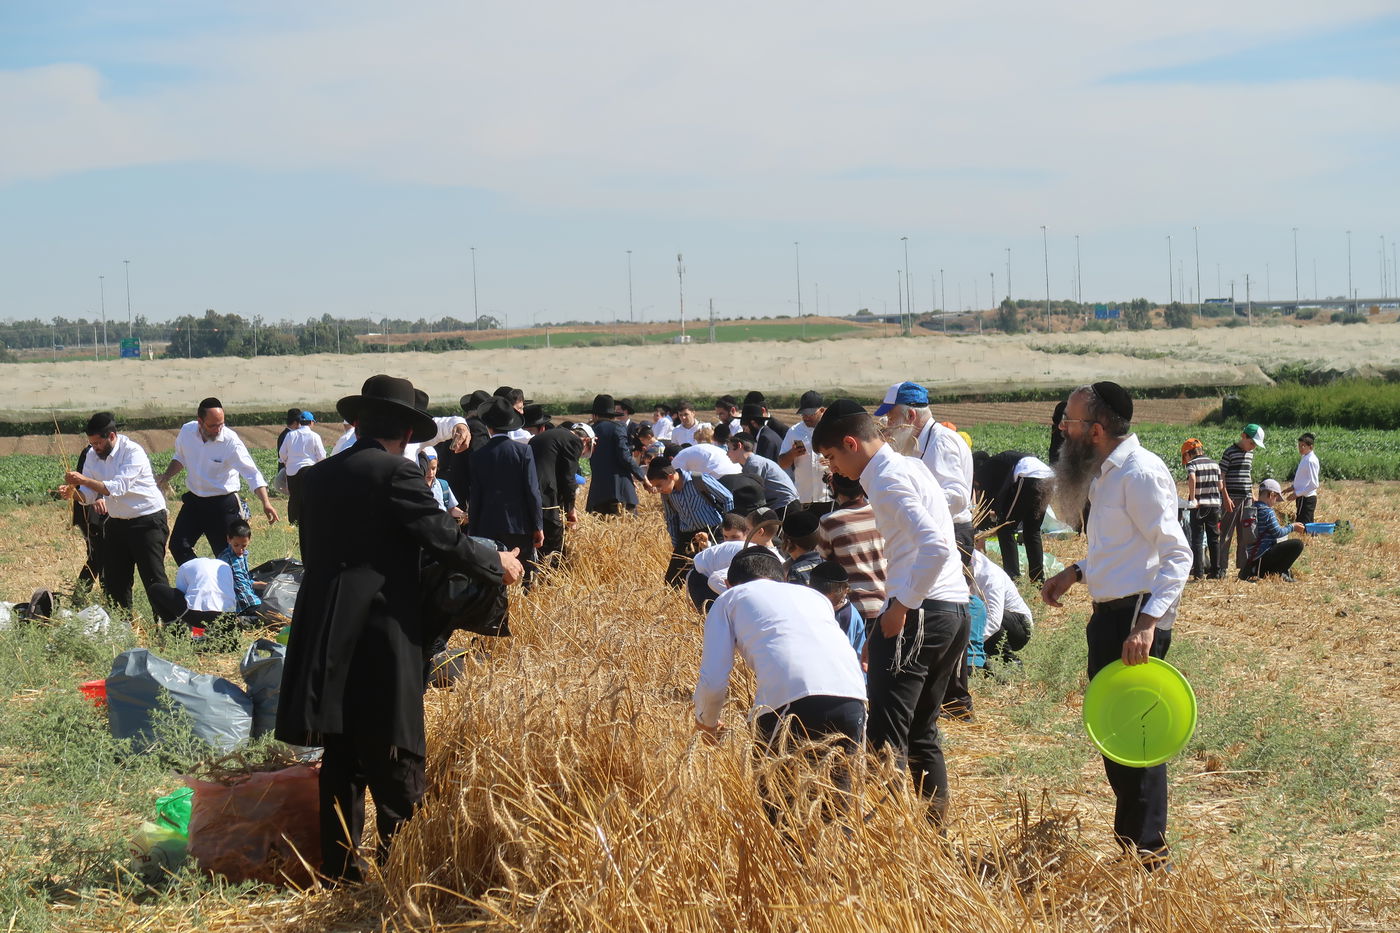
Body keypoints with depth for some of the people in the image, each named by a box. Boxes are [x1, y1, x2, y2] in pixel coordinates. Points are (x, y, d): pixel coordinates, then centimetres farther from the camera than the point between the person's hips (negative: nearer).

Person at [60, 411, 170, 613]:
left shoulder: (133, 452, -20)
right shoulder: (94, 457, 2)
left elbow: (118, 488, -30)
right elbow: (88, 496, 2)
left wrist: (83, 479, -32)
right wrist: (72, 492, -19)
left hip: (147, 520, -7)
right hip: (117, 522, 7)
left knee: (153, 577, -8)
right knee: (114, 579, 9)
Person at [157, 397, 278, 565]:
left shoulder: (231, 441, -21)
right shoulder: (187, 432, -8)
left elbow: (252, 474, -25)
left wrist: (266, 503, -37)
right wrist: (166, 477, -2)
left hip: (223, 505, -5)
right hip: (194, 501, 5)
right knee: (178, 545, 3)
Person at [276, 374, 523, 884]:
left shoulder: (319, 477, 12)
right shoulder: (395, 473, -8)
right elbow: (444, 538, -10)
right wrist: (497, 565, 6)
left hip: (326, 637, 6)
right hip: (382, 636, -6)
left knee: (340, 759, 12)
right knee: (394, 761, -1)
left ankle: (339, 866, 15)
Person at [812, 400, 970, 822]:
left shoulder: (888, 479, -11)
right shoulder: (912, 467, 18)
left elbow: (935, 546, -24)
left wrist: (903, 604, -17)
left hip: (919, 613, -10)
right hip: (956, 609, 10)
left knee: (887, 737, -8)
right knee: (922, 729, 18)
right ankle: (936, 820, 21)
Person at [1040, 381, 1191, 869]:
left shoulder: (1140, 472, -16)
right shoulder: (1106, 472, 15)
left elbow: (1176, 555, -21)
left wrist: (1147, 623, -29)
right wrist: (1077, 572, 14)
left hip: (1135, 618, -10)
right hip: (1110, 616, 10)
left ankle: (1148, 858, 2)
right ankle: (1129, 843, 24)